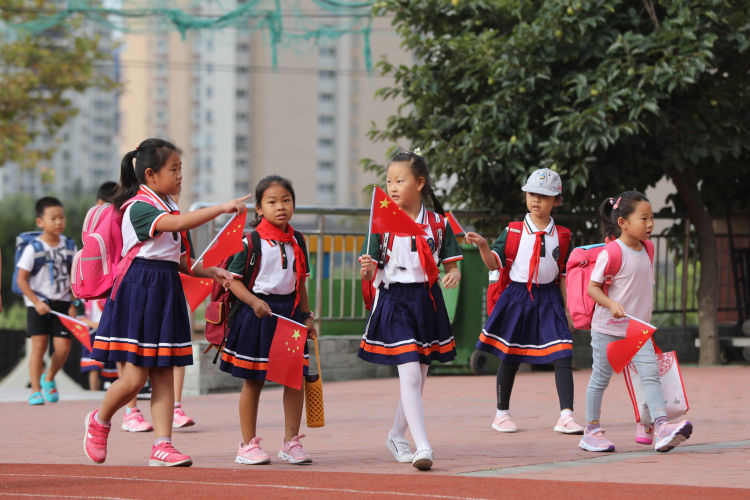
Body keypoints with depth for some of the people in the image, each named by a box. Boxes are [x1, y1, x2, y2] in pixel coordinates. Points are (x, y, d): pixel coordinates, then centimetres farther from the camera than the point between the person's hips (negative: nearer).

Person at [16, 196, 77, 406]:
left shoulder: (69, 247, 3)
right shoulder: (33, 249, -10)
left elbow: (73, 278, 11)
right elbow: (21, 279, -8)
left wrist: (73, 305, 5)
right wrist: (37, 302, -14)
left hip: (61, 303, 4)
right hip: (38, 304, -3)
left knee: (63, 347, -3)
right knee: (39, 345, -9)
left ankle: (49, 379, 24)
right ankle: (36, 390, 2)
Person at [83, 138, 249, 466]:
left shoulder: (169, 208, 15)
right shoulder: (138, 207, -13)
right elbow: (179, 224, -31)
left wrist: (210, 272, 10)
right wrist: (221, 208, -35)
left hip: (167, 292, 8)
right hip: (139, 290, -8)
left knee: (163, 375, 3)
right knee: (135, 378, -7)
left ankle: (162, 446, 2)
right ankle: (100, 421, 19)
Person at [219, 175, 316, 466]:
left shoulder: (297, 242, 9)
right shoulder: (251, 242, -8)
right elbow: (234, 280, -9)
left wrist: (306, 317, 12)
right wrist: (254, 301, -23)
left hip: (289, 310, 5)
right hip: (257, 314, -5)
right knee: (253, 381, 2)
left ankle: (291, 442, 13)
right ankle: (248, 445, 10)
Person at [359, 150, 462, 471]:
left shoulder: (437, 223, 3)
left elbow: (451, 265, 6)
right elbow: (373, 273, -1)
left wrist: (454, 275, -16)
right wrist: (369, 270, -23)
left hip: (427, 302, 3)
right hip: (394, 301, -3)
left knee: (418, 378, 12)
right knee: (410, 374, -15)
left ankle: (397, 436, 32)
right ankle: (422, 447, -17)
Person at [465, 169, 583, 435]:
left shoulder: (561, 236, 6)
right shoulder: (513, 232, 1)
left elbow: (564, 275, 10)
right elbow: (494, 263, -3)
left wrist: (567, 308, 6)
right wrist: (483, 245, -21)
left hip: (549, 298, 1)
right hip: (517, 297, -1)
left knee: (563, 356, -11)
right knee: (510, 358, 7)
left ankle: (566, 416, -12)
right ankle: (501, 413, 22)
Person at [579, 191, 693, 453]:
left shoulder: (645, 251, 7)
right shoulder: (611, 254, -15)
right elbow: (593, 287, -13)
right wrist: (611, 304, -29)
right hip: (608, 328, -6)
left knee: (650, 373, -11)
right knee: (600, 378, 5)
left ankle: (661, 427, -22)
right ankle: (592, 431, 16)